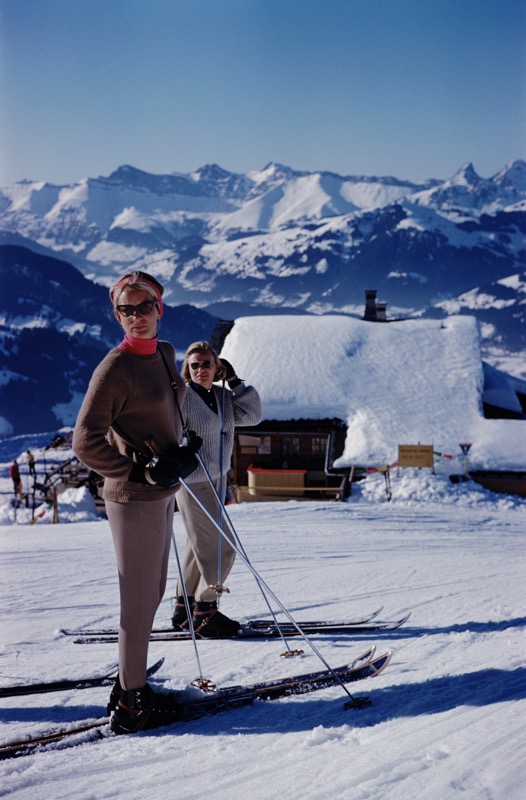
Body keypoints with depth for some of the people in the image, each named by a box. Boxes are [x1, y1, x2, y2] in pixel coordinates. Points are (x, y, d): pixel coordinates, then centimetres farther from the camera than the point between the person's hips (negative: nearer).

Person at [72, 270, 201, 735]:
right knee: (140, 601, -1)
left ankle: (132, 686, 31)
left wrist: (181, 453, 8)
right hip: (134, 498, -9)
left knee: (152, 594, 18)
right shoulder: (116, 368, -17)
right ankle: (131, 704, 12)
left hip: (160, 491, 9)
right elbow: (85, 443, -17)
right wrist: (139, 471, -20)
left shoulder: (164, 354, 8)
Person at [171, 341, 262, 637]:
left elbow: (253, 416, 1)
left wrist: (236, 382, -3)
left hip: (217, 479, 8)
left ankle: (185, 608, 28)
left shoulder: (223, 396, 7)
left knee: (202, 546, 16)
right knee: (222, 547, -6)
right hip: (193, 481, -8)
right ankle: (205, 612, 6)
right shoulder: (181, 396, -15)